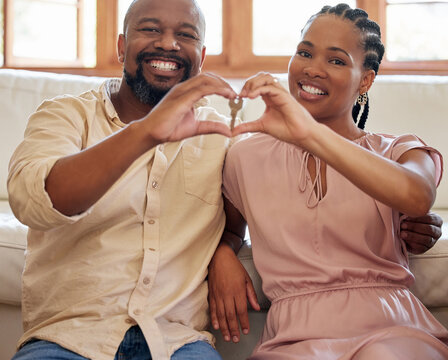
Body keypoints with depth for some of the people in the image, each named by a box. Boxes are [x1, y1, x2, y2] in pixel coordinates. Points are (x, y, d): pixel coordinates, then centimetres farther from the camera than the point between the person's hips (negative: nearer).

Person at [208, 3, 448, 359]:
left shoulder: (398, 152, 9)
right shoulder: (248, 156, 14)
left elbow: (418, 197, -17)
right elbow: (229, 228, 32)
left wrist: (310, 133, -26)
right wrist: (222, 255, 5)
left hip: (392, 330, 0)